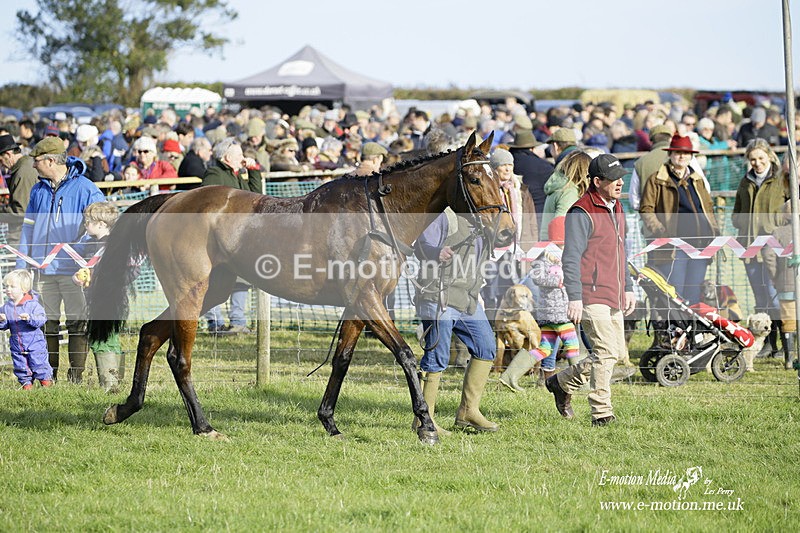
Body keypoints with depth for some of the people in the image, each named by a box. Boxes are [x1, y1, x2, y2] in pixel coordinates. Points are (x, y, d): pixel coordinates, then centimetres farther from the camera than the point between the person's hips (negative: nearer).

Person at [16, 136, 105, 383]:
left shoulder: (85, 189, -5)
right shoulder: (38, 191, 11)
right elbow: (28, 228, 16)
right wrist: (22, 265, 11)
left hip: (74, 270, -5)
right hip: (44, 270, 5)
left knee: (78, 324, -3)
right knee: (46, 323, 7)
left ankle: (76, 376, 2)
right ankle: (48, 375, 14)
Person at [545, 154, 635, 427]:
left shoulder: (617, 208, 17)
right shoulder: (581, 213, -12)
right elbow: (571, 258, -15)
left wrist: (628, 288, 24)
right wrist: (574, 298, -21)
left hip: (614, 297, 9)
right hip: (591, 295, -9)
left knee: (615, 351, 11)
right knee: (606, 352, -13)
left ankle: (562, 383, 26)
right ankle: (601, 413, -6)